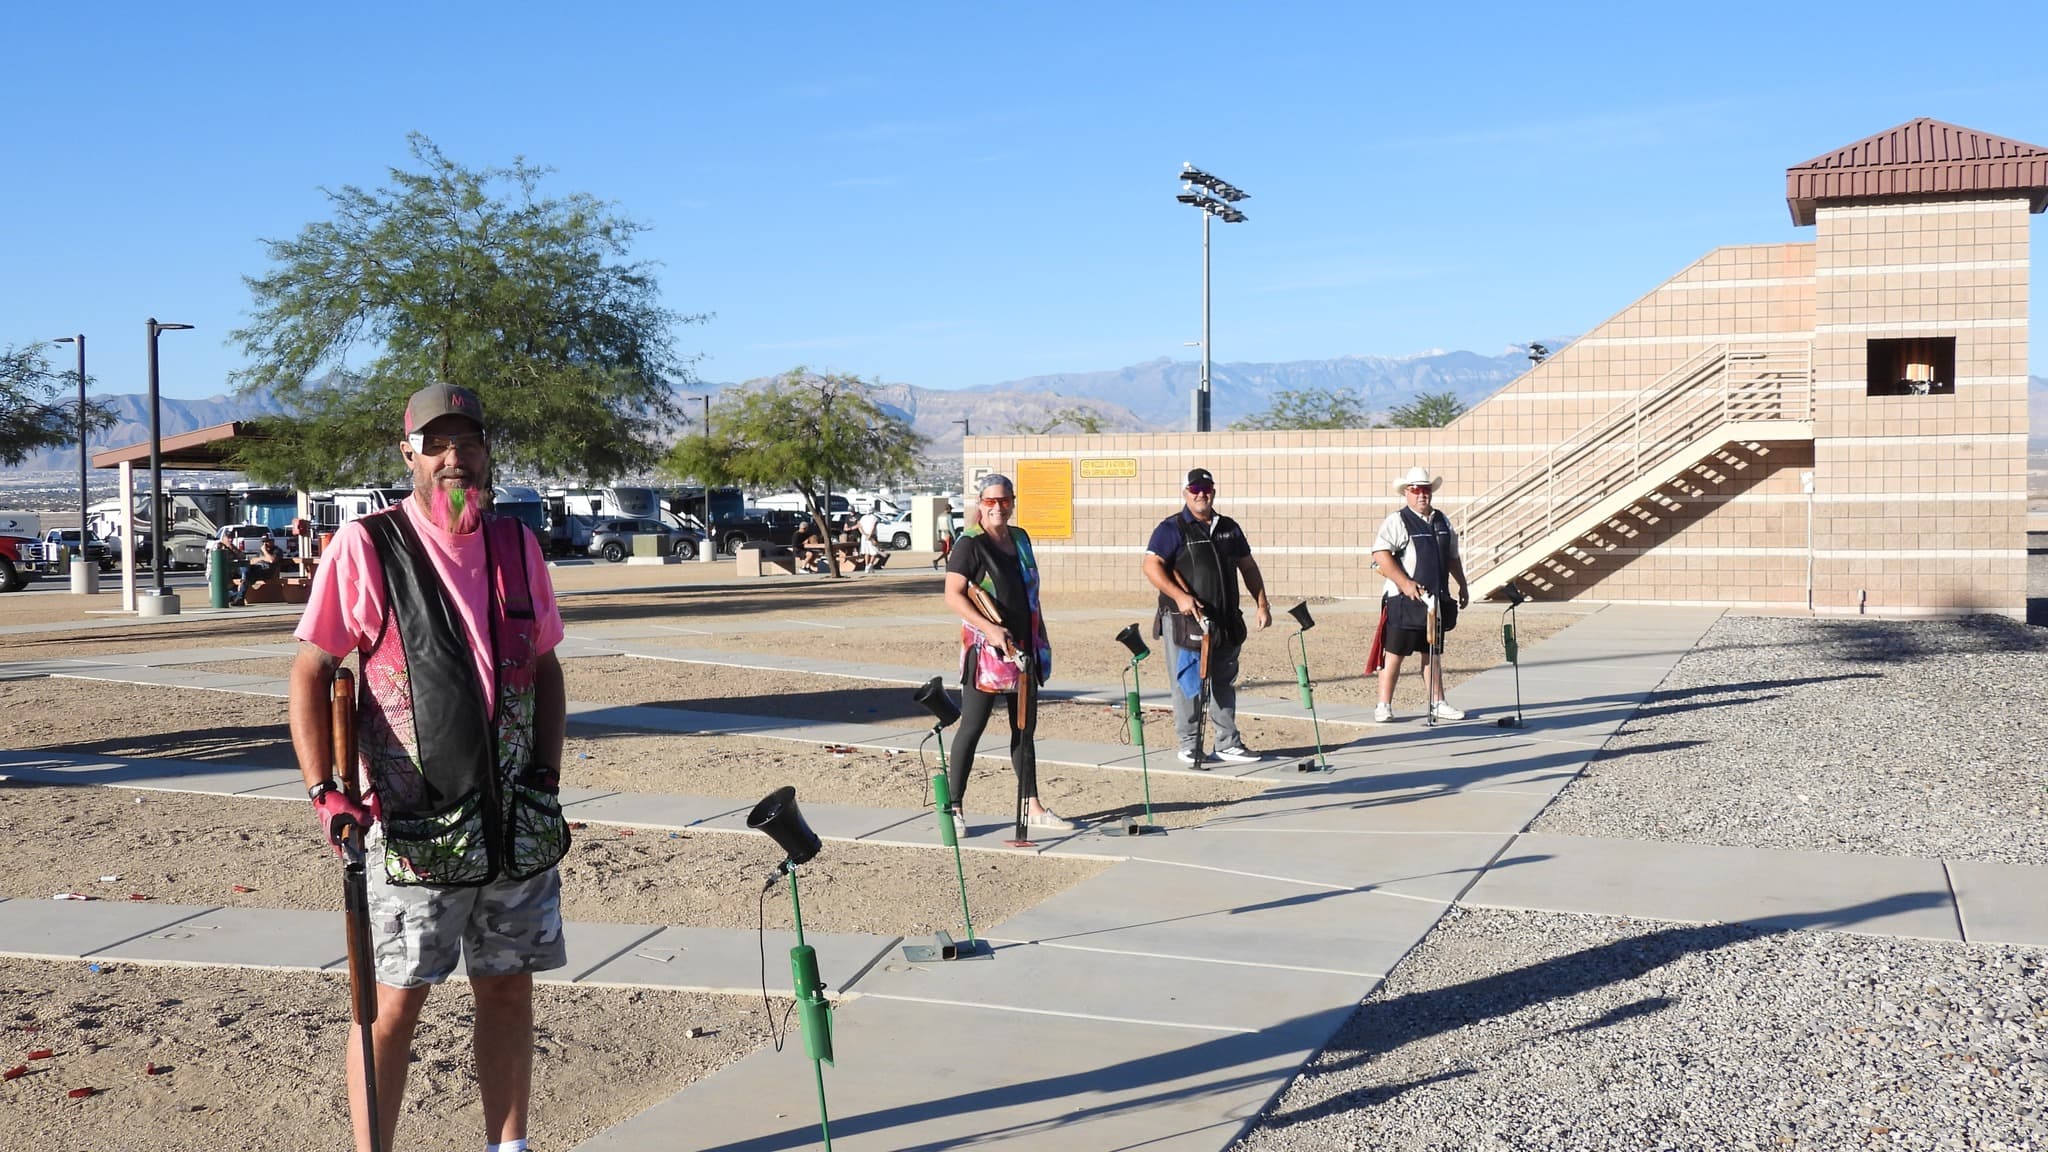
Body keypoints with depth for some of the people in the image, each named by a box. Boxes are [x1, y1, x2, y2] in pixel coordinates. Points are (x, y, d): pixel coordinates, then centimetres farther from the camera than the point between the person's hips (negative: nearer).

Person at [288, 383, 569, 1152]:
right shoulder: (367, 546, -6)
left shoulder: (517, 546, 8)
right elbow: (311, 672, -6)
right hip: (411, 822, -4)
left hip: (519, 820, 5)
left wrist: (547, 779, 8)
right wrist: (325, 790, -16)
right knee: (395, 1001, 1)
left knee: (509, 989, 12)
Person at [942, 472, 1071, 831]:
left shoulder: (1020, 538, 12)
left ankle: (1032, 807, 19)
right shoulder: (970, 543, -10)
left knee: (1025, 728, 12)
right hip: (986, 651, -7)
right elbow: (953, 595, -17)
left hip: (1024, 649, 7)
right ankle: (954, 807, 4)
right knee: (972, 727, -3)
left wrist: (1040, 639, 18)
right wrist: (989, 628, -26)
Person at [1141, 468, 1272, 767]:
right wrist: (1179, 595, -25)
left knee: (1225, 683, 11)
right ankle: (1189, 745, 7)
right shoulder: (1172, 528, -4)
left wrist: (1262, 604, 11)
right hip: (1185, 621, -6)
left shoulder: (1229, 528, 15)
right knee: (1189, 683, -1)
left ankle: (1228, 744, 17)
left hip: (1226, 622, 6)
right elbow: (1151, 565, -14)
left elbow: (1248, 566, 20)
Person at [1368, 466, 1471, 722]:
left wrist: (1462, 585, 21)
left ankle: (1437, 703, 21)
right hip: (1404, 599, -6)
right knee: (1395, 652, -2)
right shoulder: (1397, 522, -8)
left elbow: (1452, 557, 25)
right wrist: (1405, 583, -23)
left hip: (1436, 598, 6)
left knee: (1433, 653, 13)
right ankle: (1384, 706, 3)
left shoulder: (1442, 521, 14)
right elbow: (1380, 554, -19)